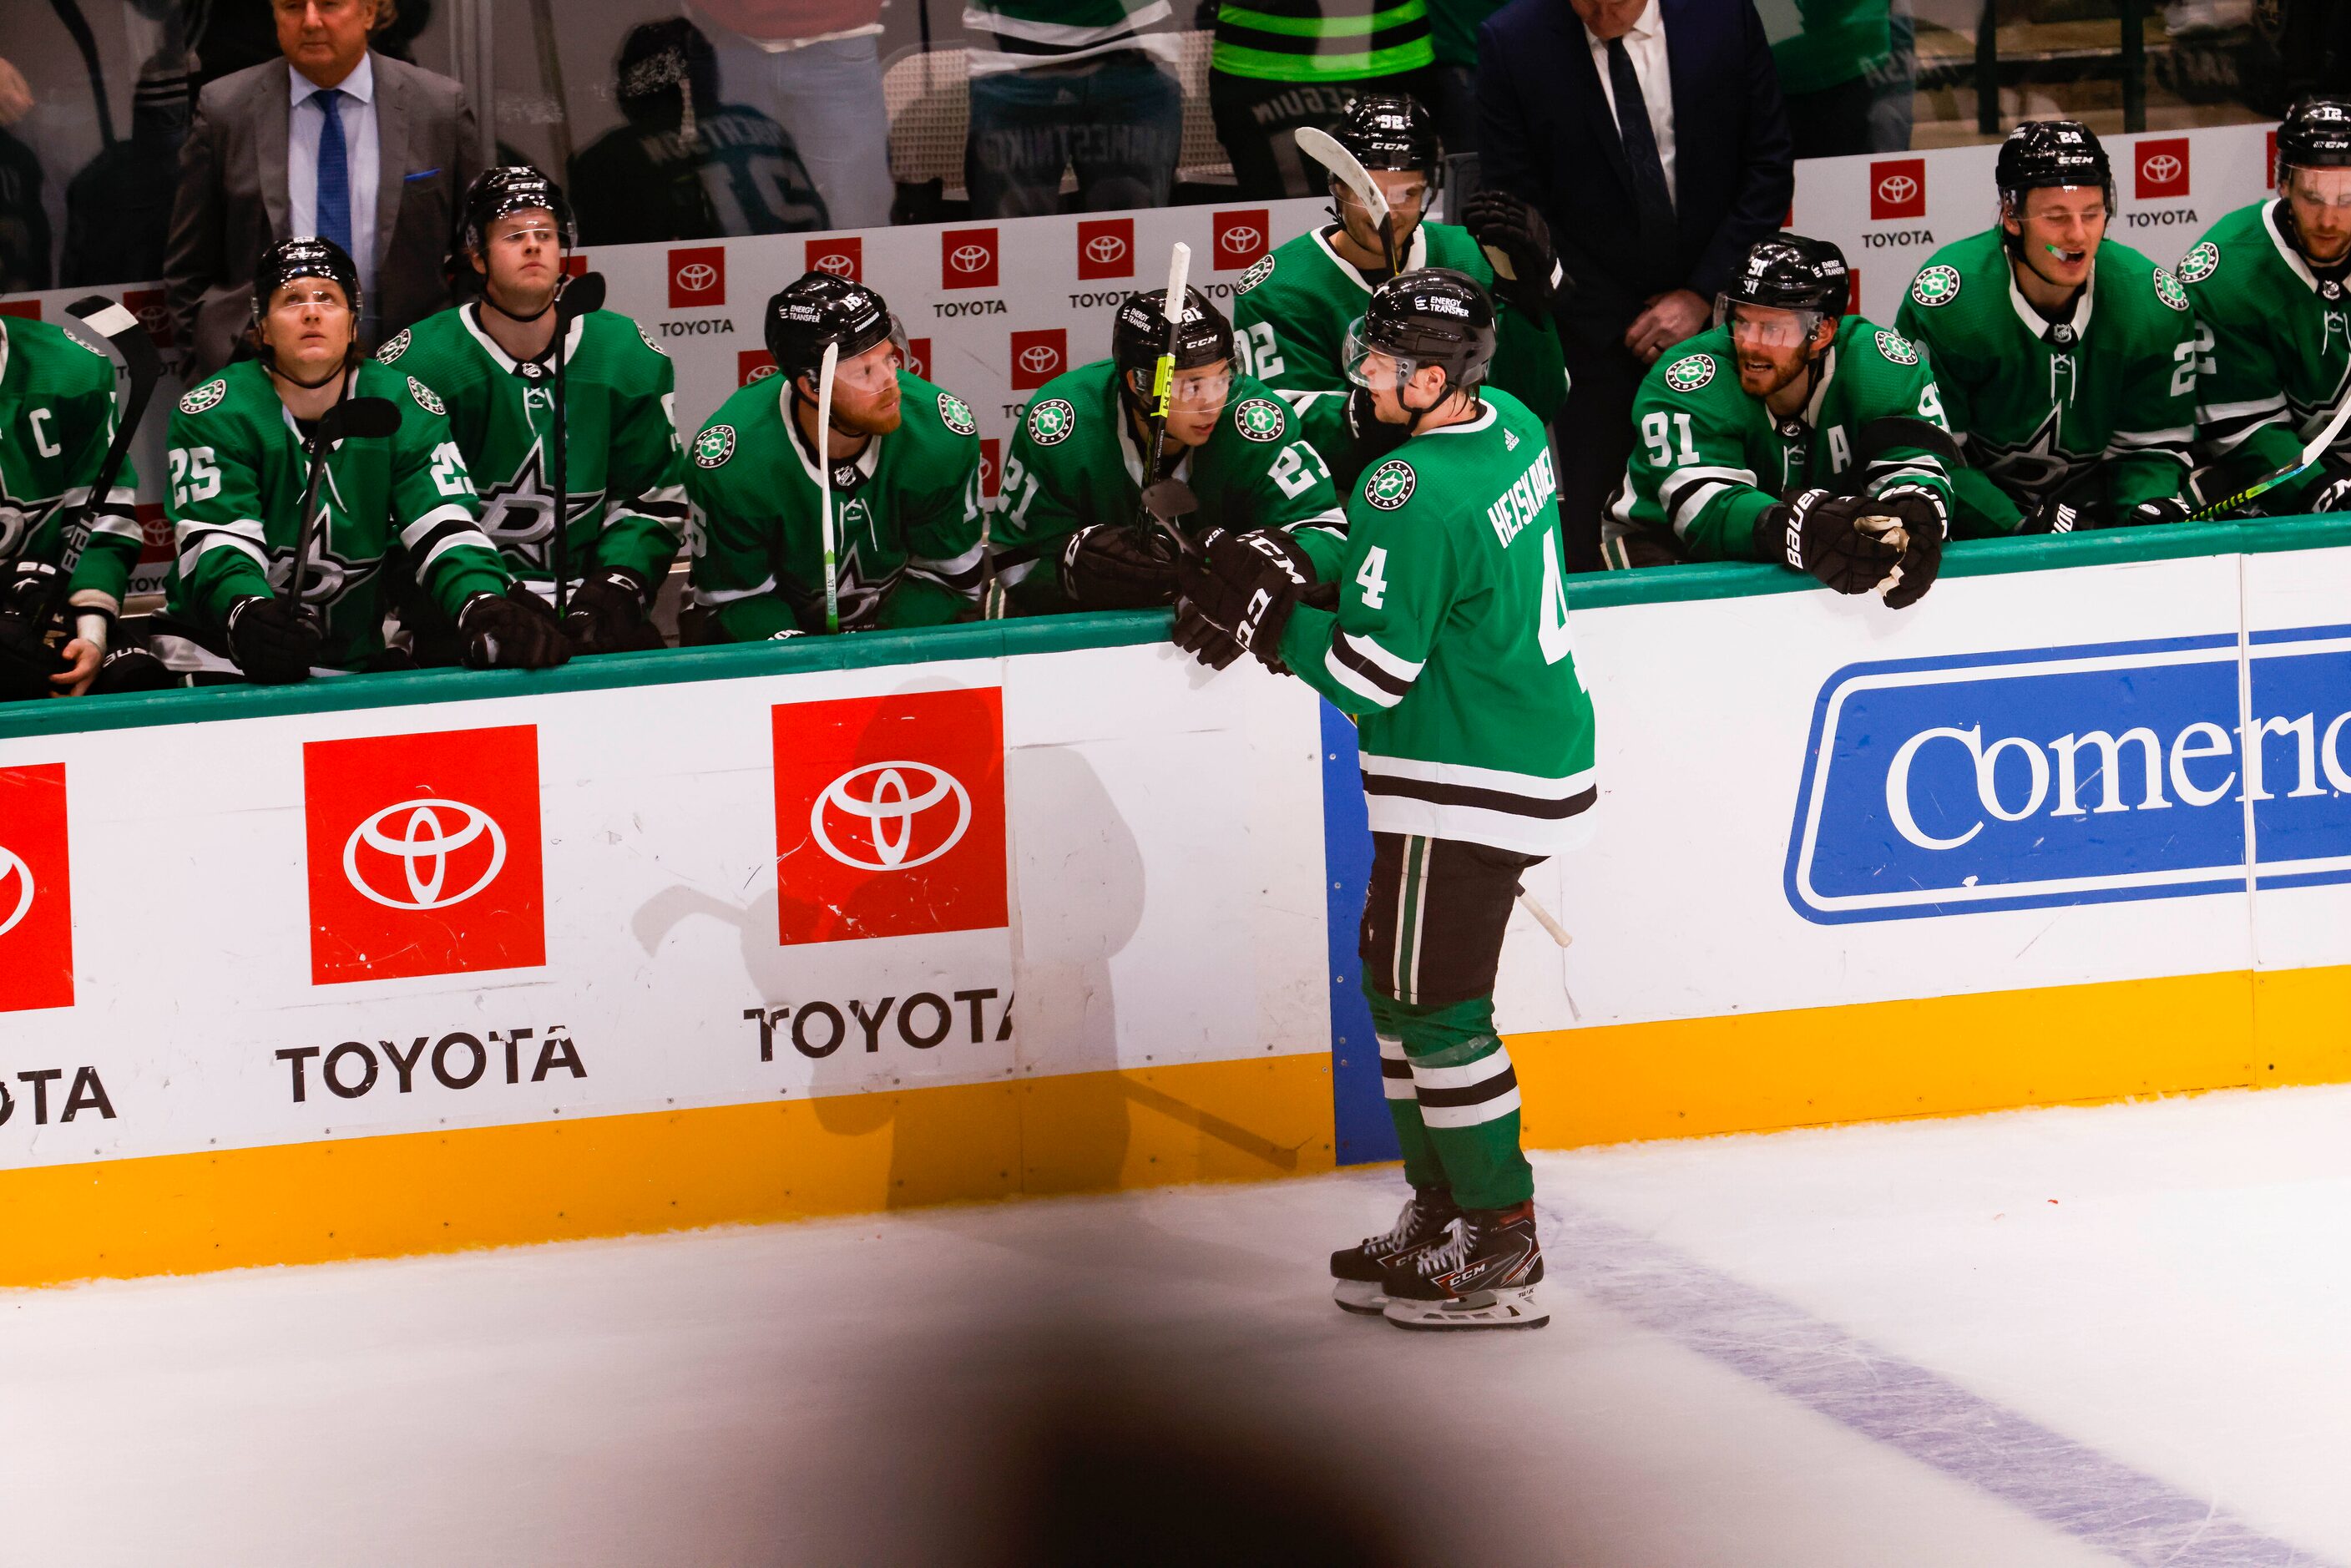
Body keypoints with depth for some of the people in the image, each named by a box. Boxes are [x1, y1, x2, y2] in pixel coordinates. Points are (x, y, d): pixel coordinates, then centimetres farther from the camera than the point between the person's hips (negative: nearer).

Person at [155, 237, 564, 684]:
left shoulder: (404, 407, 1)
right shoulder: (214, 415, -7)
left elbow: (444, 531, -9)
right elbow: (217, 546, -18)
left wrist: (485, 609, -32)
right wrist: (249, 617, -42)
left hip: (354, 660, 2)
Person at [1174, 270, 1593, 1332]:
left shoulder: (1413, 495, -25)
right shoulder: (1508, 426, 4)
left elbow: (1371, 673, -22)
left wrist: (1274, 618, -7)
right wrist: (1292, 568, 6)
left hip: (1465, 787, -10)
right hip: (1537, 755, 10)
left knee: (1433, 1004, -3)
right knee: (1399, 981, 18)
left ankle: (1502, 1251, 0)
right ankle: (1440, 1214, 23)